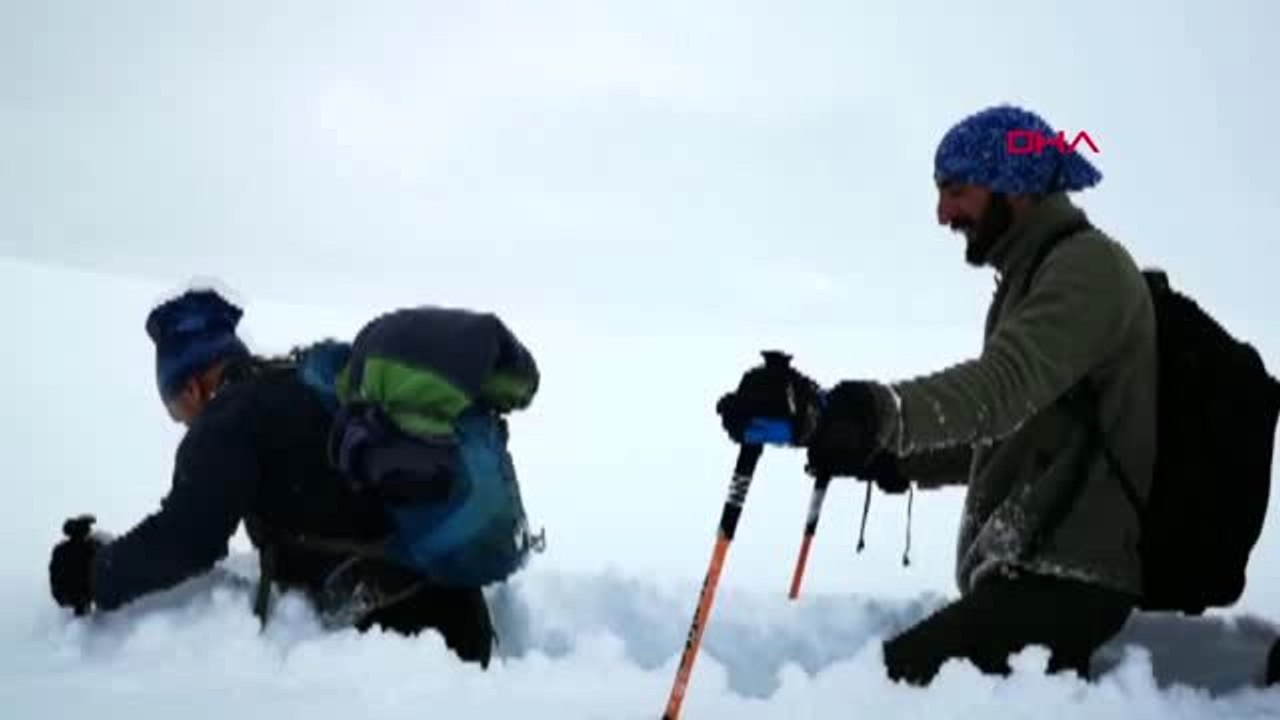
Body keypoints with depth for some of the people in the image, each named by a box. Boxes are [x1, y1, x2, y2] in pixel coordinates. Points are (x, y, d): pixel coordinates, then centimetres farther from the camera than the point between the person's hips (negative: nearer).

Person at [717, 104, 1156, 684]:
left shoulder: (1088, 266, -11)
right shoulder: (1035, 273, 22)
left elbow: (1000, 387, -29)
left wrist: (873, 412, -45)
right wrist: (895, 461, 15)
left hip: (1065, 580, -11)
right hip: (1029, 569, 11)